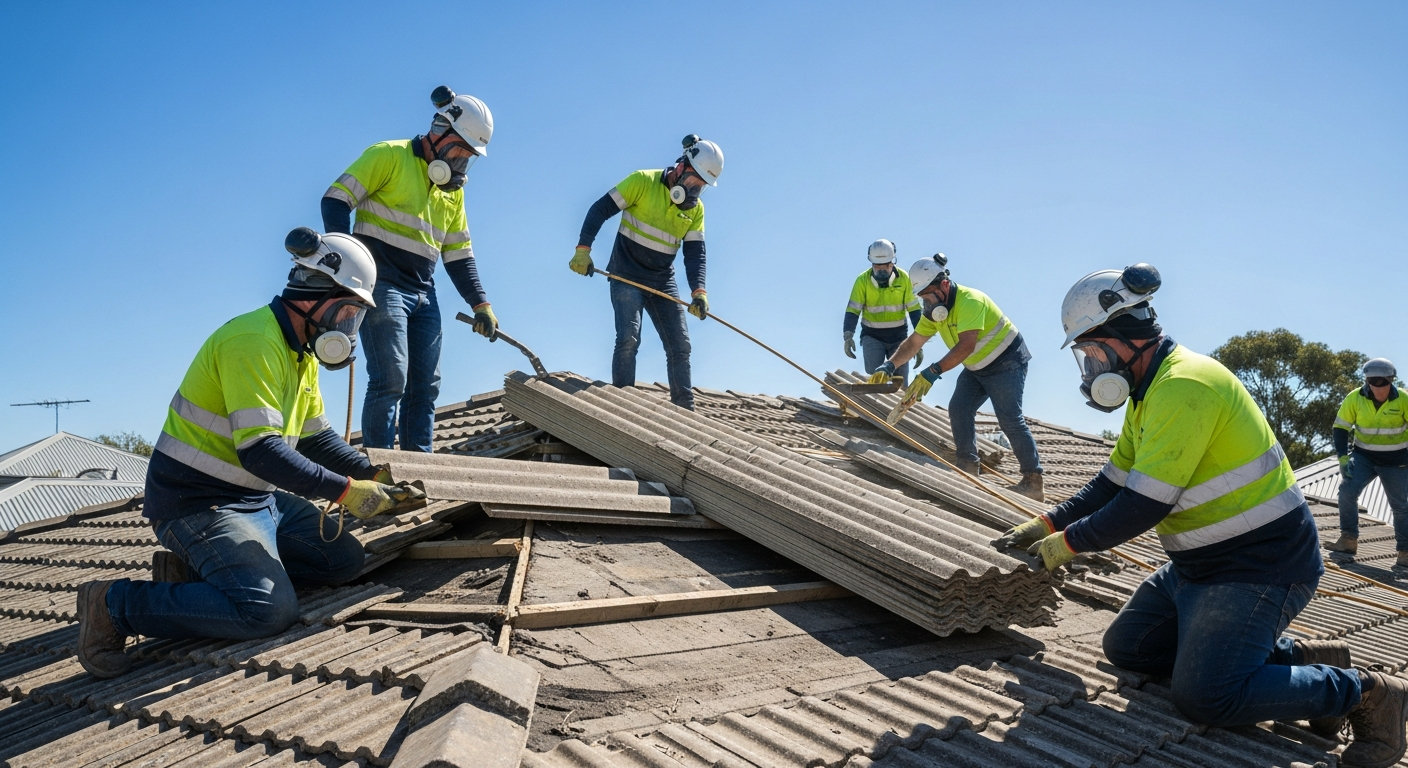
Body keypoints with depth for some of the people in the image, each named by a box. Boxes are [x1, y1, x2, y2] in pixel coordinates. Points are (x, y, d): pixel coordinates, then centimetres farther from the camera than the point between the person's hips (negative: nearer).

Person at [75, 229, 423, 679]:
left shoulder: (302, 352, 11)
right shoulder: (254, 342, -21)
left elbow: (316, 438, 14)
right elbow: (260, 451, -29)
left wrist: (374, 476, 1)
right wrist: (345, 490, -26)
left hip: (258, 498, 10)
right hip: (199, 502, -10)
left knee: (345, 559, 2)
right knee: (271, 610, -25)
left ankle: (206, 566, 8)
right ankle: (114, 605, -8)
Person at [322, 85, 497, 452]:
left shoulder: (453, 188, 18)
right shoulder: (390, 157, -2)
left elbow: (459, 253, 20)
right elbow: (336, 199, -7)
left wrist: (480, 303, 12)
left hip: (424, 295, 7)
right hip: (382, 287, -7)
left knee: (425, 386, 5)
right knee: (390, 380, -13)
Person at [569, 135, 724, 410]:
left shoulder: (696, 209, 4)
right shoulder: (643, 181, -10)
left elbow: (695, 252, -1)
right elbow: (600, 209, -10)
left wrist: (699, 291, -17)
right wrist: (583, 249, -20)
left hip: (664, 284, 5)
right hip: (627, 277, -5)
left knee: (680, 346, 4)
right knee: (628, 339, -18)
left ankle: (685, 410, 14)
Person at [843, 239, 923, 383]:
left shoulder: (904, 278, -8)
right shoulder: (863, 280, -10)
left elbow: (914, 310, -5)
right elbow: (852, 311, -10)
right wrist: (848, 336, -26)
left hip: (898, 336, 1)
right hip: (872, 336, -1)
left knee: (901, 384, 2)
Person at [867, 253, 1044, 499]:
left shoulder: (969, 301, -30)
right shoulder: (934, 309, -2)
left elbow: (966, 344, -41)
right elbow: (913, 343, 1)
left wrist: (933, 372, -49)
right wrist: (889, 365, -15)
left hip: (1006, 362, -9)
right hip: (977, 367, 9)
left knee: (1010, 419, -12)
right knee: (958, 410, -3)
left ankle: (1033, 481, -7)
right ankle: (968, 468, 4)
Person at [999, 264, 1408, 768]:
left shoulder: (1183, 385, -23)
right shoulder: (1150, 390, 10)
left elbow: (1144, 505, -25)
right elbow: (1113, 484, 16)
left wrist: (1069, 542, -12)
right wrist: (1047, 524, 8)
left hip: (1261, 564, -10)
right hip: (1199, 563, 11)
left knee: (1205, 698, -21)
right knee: (1126, 647, 10)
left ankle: (1366, 694, 1)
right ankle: (1298, 657, 12)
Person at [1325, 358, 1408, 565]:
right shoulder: (1354, 398, -13)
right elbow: (1340, 428, -7)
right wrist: (1343, 457, -16)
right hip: (1364, 456, 1)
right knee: (1347, 489, -19)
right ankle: (1349, 539, -9)